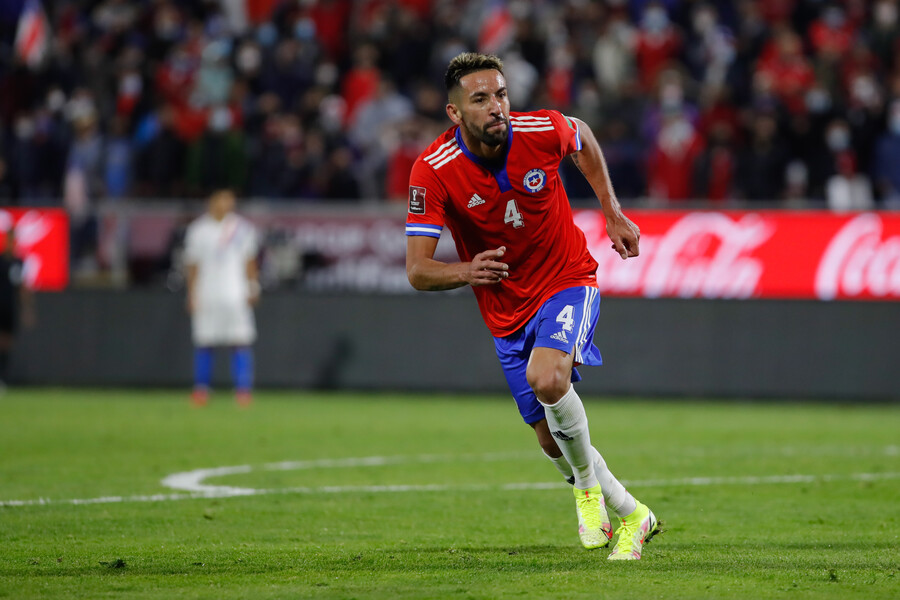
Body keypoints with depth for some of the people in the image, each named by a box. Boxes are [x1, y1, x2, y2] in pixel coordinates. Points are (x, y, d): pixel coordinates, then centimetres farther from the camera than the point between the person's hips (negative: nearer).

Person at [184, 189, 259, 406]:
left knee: (241, 343, -6)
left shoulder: (242, 229, 7)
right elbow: (192, 265, 5)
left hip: (235, 296, 1)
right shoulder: (198, 230, 3)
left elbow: (249, 262, 12)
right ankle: (201, 389, 10)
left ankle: (243, 389, -4)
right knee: (203, 343, 2)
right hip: (206, 296, -1)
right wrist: (192, 296, 0)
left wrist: (253, 288, 3)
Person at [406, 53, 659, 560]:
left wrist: (613, 212, 6)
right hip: (507, 310, 2)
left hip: (568, 280, -2)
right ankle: (631, 515, 34)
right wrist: (465, 271, -43)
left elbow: (582, 139, 8)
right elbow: (417, 270, -23)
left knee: (546, 378, -32)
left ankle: (588, 483, -8)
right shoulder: (433, 171, -21)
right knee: (552, 439, 8)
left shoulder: (543, 131, -19)